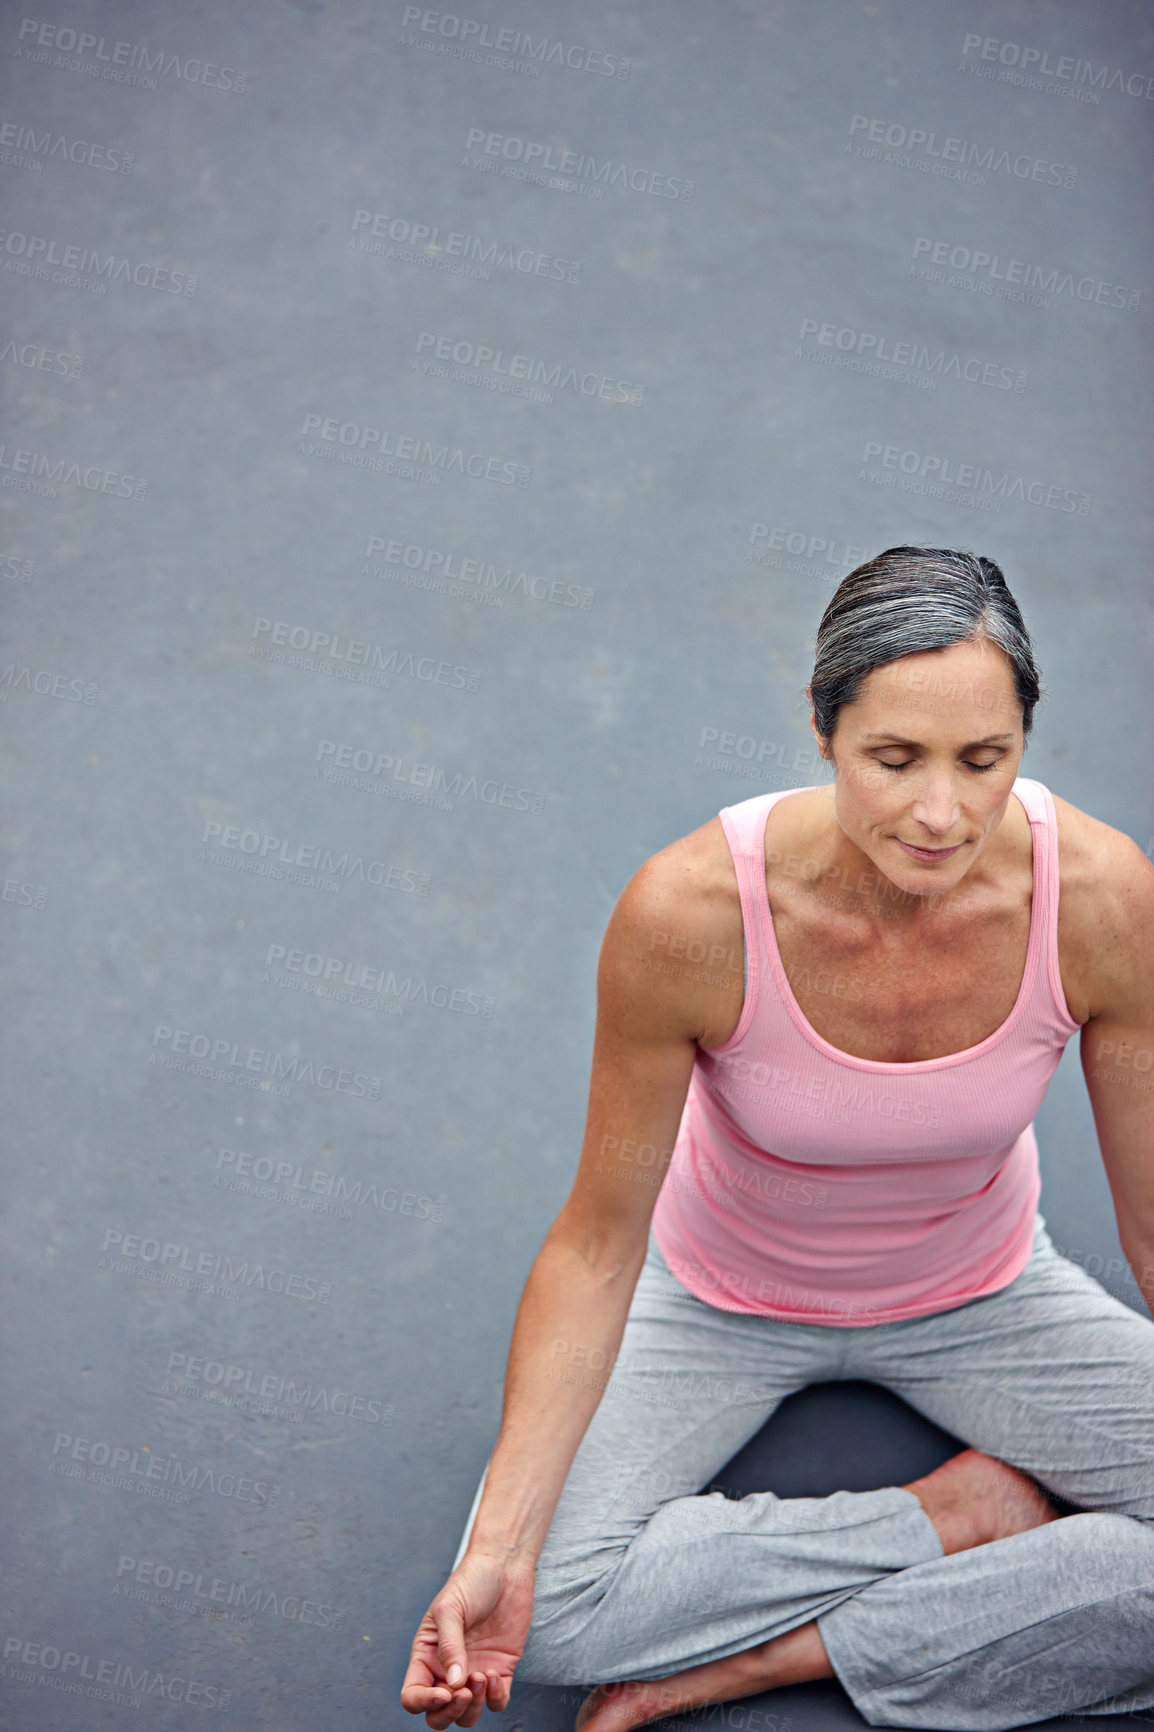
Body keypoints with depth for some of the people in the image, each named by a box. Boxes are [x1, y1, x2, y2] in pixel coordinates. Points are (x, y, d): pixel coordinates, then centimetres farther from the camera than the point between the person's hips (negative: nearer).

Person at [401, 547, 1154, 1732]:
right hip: (728, 1293, -1)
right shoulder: (689, 911, -33)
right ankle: (957, 1514, -4)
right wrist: (500, 1545, -26)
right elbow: (597, 1244, -21)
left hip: (980, 1290, 2)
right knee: (546, 1613, -22)